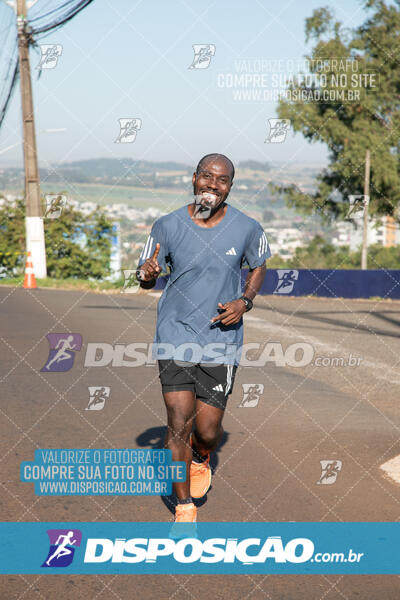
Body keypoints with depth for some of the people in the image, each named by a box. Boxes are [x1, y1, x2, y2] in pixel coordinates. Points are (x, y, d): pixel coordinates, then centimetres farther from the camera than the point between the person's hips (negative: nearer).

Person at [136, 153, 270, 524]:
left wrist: (244, 302, -4)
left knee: (207, 430, 2)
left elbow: (258, 267, 15)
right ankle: (184, 508, 11)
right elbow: (145, 279, 6)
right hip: (175, 336, 0)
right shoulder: (167, 226, -4)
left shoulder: (247, 228, -4)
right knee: (178, 425, -7)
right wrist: (147, 274, -19)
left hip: (221, 340, 1)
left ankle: (200, 458, 41)